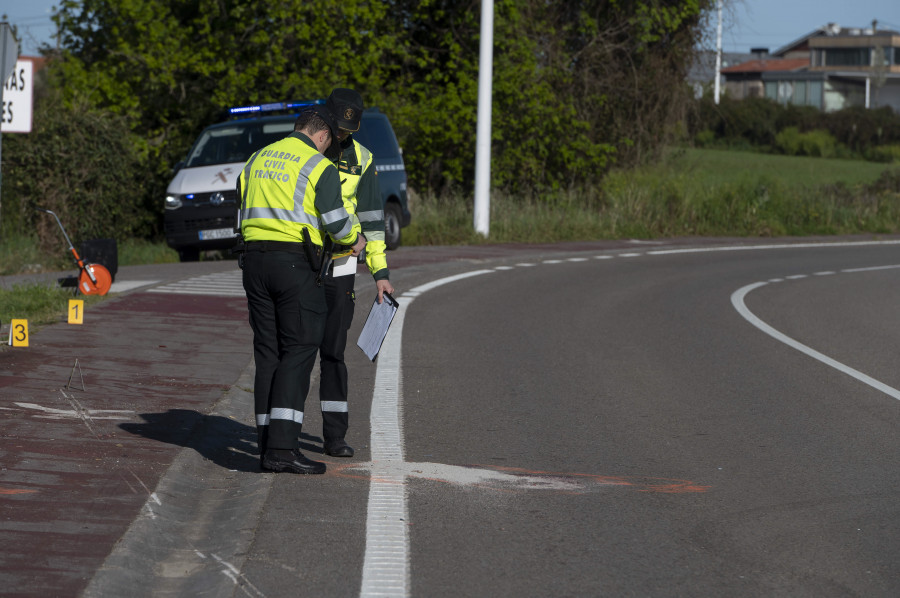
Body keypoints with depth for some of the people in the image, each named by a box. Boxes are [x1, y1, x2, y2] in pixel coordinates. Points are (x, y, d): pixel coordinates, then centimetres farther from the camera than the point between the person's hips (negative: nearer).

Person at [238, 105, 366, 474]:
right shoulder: (319, 167, -4)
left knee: (268, 353, 9)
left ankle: (268, 445, 6)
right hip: (295, 262, -6)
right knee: (299, 351, -5)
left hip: (254, 259, 6)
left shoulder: (257, 160, 16)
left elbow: (244, 206, 18)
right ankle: (282, 447, -14)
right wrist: (355, 240, 11)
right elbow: (335, 219, -9)